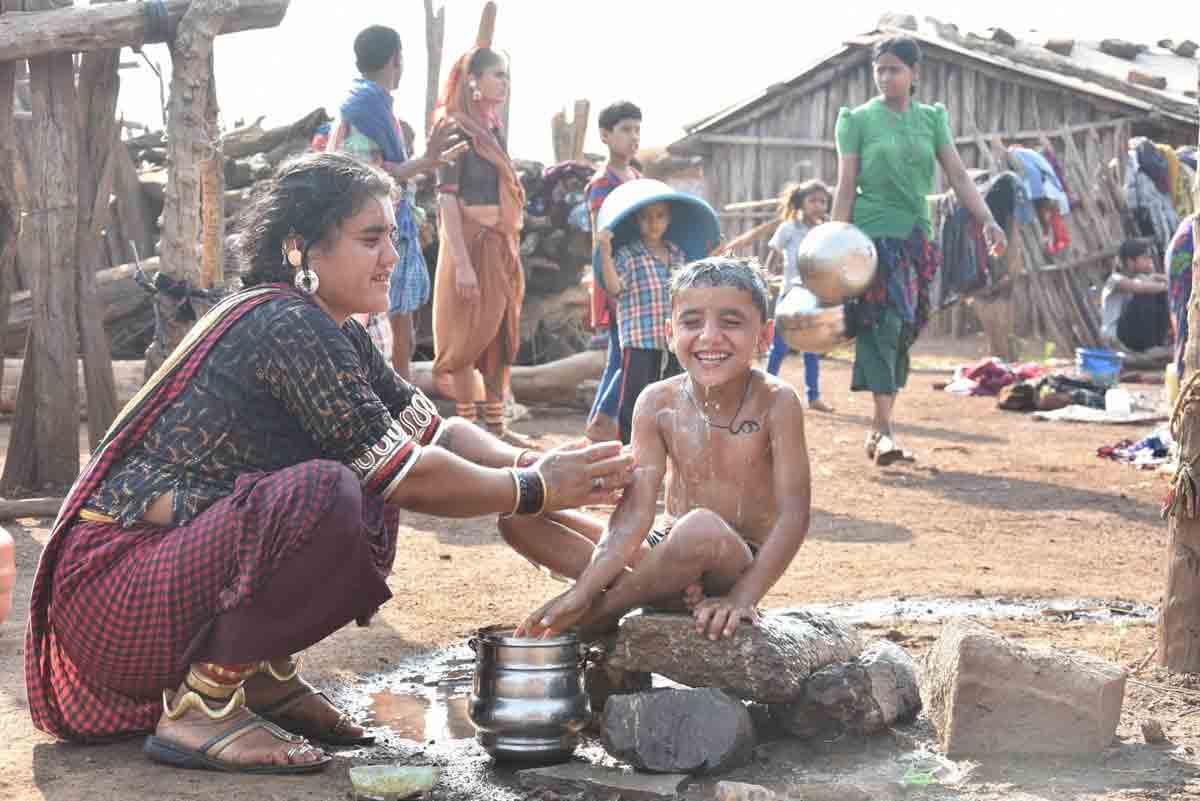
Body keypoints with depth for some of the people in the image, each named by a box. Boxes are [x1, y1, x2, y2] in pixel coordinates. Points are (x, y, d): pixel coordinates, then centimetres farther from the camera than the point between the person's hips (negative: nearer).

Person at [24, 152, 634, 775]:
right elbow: (405, 476, -20)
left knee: (370, 482, 7)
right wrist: (534, 490, -12)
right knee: (330, 495, -31)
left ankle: (264, 673, 9)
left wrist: (530, 463, -5)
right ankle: (199, 703, -16)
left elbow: (432, 430, 11)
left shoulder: (337, 335, 11)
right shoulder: (287, 326, -19)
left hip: (174, 562, 10)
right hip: (114, 589, -10)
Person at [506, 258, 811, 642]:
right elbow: (635, 510, -13)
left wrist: (742, 597, -28)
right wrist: (584, 590, -26)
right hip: (667, 548, 5)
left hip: (737, 564, -5)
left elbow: (793, 516, -17)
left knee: (703, 527, -41)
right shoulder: (658, 403, -5)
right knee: (518, 517, -5)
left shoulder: (775, 402, -13)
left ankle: (602, 612, -16)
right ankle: (664, 587, -18)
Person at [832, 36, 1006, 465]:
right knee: (881, 324, -14)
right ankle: (885, 430, -16)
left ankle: (878, 428, 13)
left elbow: (959, 175, 5)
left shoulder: (932, 118, 12)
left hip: (917, 239, 4)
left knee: (904, 330, 5)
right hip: (873, 235, -4)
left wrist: (987, 220, -8)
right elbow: (846, 187, -1)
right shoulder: (858, 119, 2)